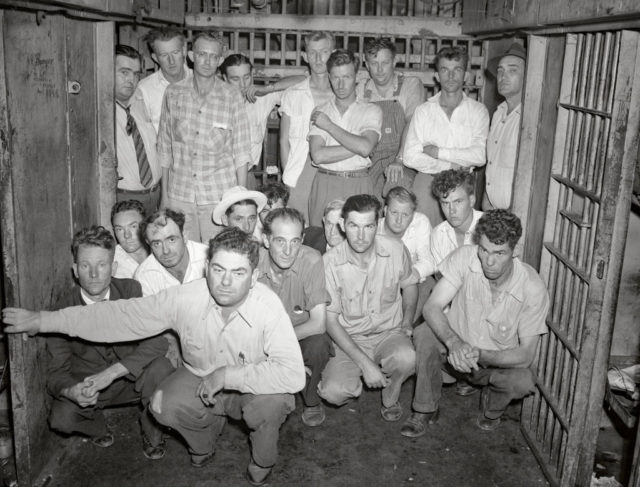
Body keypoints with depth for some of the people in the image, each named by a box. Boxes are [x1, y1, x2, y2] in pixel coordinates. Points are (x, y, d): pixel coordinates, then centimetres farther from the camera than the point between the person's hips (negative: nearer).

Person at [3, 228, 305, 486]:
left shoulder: (268, 307, -31)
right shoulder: (185, 298, -21)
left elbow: (293, 374, -38)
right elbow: (123, 316, -14)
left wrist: (227, 375, -36)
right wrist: (43, 321, -13)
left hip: (255, 387, -3)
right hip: (200, 378, 3)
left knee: (270, 404, -34)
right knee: (164, 407, -24)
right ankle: (203, 444, 13)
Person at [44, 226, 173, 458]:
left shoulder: (131, 290, -15)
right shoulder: (62, 311, -14)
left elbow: (156, 342, -25)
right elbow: (56, 372, -12)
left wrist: (111, 373, -36)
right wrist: (72, 391, -37)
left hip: (133, 376, 0)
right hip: (86, 380, 0)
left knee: (160, 368, -31)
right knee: (62, 418, -27)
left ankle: (151, 432, -2)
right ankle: (98, 429, 10)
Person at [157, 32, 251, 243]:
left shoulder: (231, 97, -3)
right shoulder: (173, 93, 3)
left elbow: (241, 152, -1)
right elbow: (165, 147, 8)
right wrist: (164, 194, 9)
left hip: (219, 195, -1)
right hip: (179, 195, 2)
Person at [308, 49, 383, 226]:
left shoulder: (371, 111, 5)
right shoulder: (320, 112, 9)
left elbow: (365, 148, -14)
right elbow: (318, 155, -5)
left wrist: (329, 125, -5)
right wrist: (356, 147, -9)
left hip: (358, 185, -1)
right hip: (325, 183, 1)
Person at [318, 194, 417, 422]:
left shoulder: (396, 250, -9)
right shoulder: (330, 262, -16)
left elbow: (409, 284, 15)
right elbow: (330, 320, -13)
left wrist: (407, 320, 3)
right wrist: (364, 363, -19)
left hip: (389, 333, 1)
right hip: (349, 338, -1)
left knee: (406, 358, -33)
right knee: (333, 392, -25)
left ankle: (390, 397, 2)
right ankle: (359, 376, 12)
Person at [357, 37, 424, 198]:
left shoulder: (411, 84, 3)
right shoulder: (361, 89, 14)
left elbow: (413, 124, -10)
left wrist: (399, 159, -24)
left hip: (402, 162, -2)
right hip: (369, 161, 2)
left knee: (398, 182, -33)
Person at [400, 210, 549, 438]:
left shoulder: (533, 288, -23)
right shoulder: (465, 257, -20)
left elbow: (526, 354, -19)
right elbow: (432, 307, -21)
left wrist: (481, 355, -36)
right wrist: (454, 343, -40)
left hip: (500, 362, -1)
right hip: (458, 350, 1)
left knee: (524, 381, -32)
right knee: (424, 334, -28)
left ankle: (491, 408, 6)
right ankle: (425, 411, -7)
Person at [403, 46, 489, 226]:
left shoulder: (478, 111, 5)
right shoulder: (423, 110, 5)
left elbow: (479, 156, -8)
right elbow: (410, 157, -4)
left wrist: (438, 152, -8)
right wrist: (451, 166, -9)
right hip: (427, 182, 0)